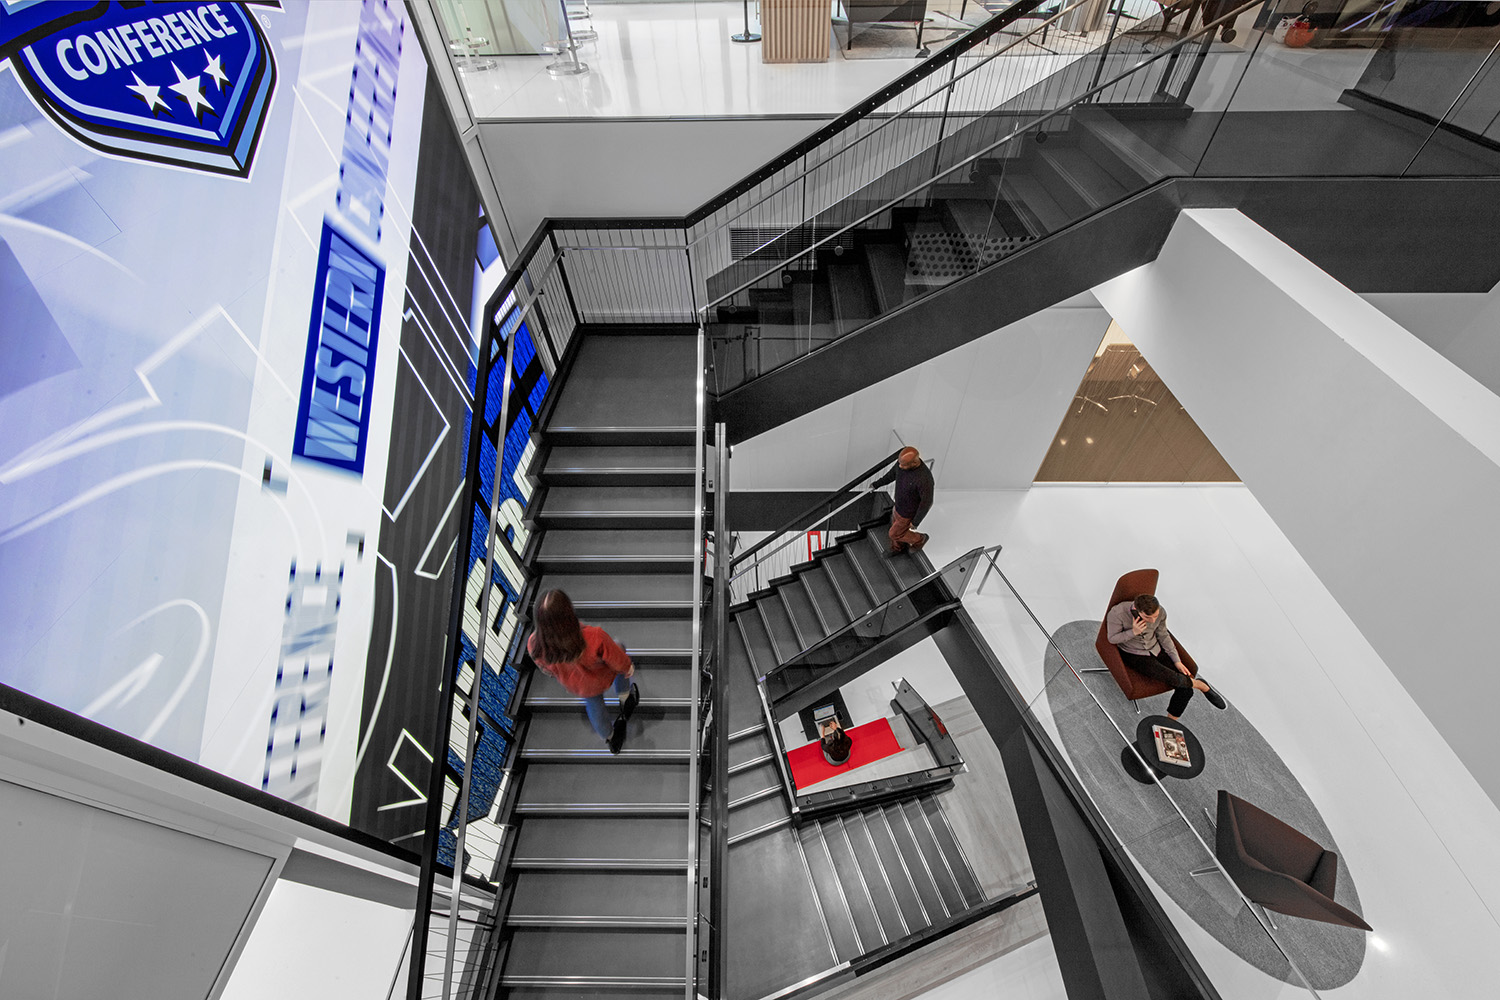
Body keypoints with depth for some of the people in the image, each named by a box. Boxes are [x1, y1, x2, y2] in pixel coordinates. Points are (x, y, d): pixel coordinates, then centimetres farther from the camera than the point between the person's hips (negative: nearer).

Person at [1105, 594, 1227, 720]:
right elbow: (1112, 638, -14)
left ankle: (1171, 721, 15)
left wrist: (1177, 661, 0)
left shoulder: (1160, 612, -16)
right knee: (1171, 677, -24)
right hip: (1133, 655, -4)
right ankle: (1200, 685, 8)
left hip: (1155, 650, 4)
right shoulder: (1117, 613, -29)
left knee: (1185, 690, -11)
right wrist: (1133, 632, -30)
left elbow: (1163, 636, 4)